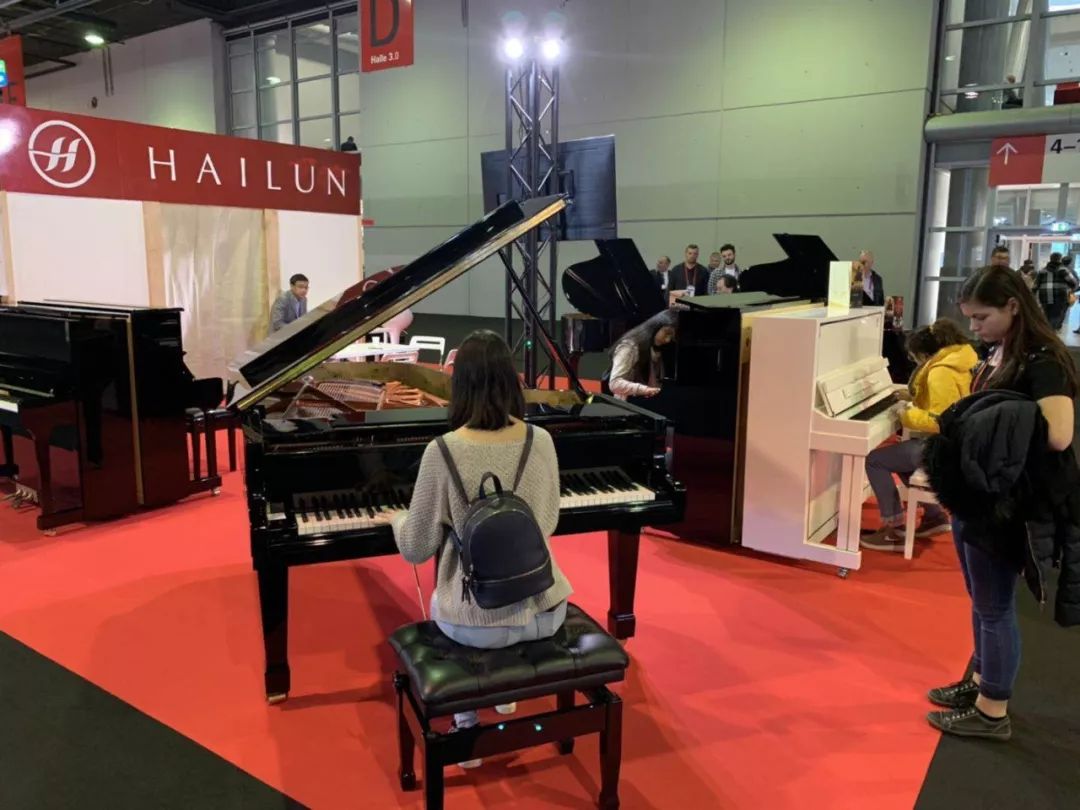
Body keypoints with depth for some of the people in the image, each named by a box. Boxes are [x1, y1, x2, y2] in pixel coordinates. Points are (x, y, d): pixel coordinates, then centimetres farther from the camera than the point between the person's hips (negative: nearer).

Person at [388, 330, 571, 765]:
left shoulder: (442, 451, -17)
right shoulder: (541, 440, -6)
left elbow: (417, 549, -8)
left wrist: (397, 519, 14)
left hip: (479, 624, -3)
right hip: (545, 613, 3)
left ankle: (466, 727, 34)